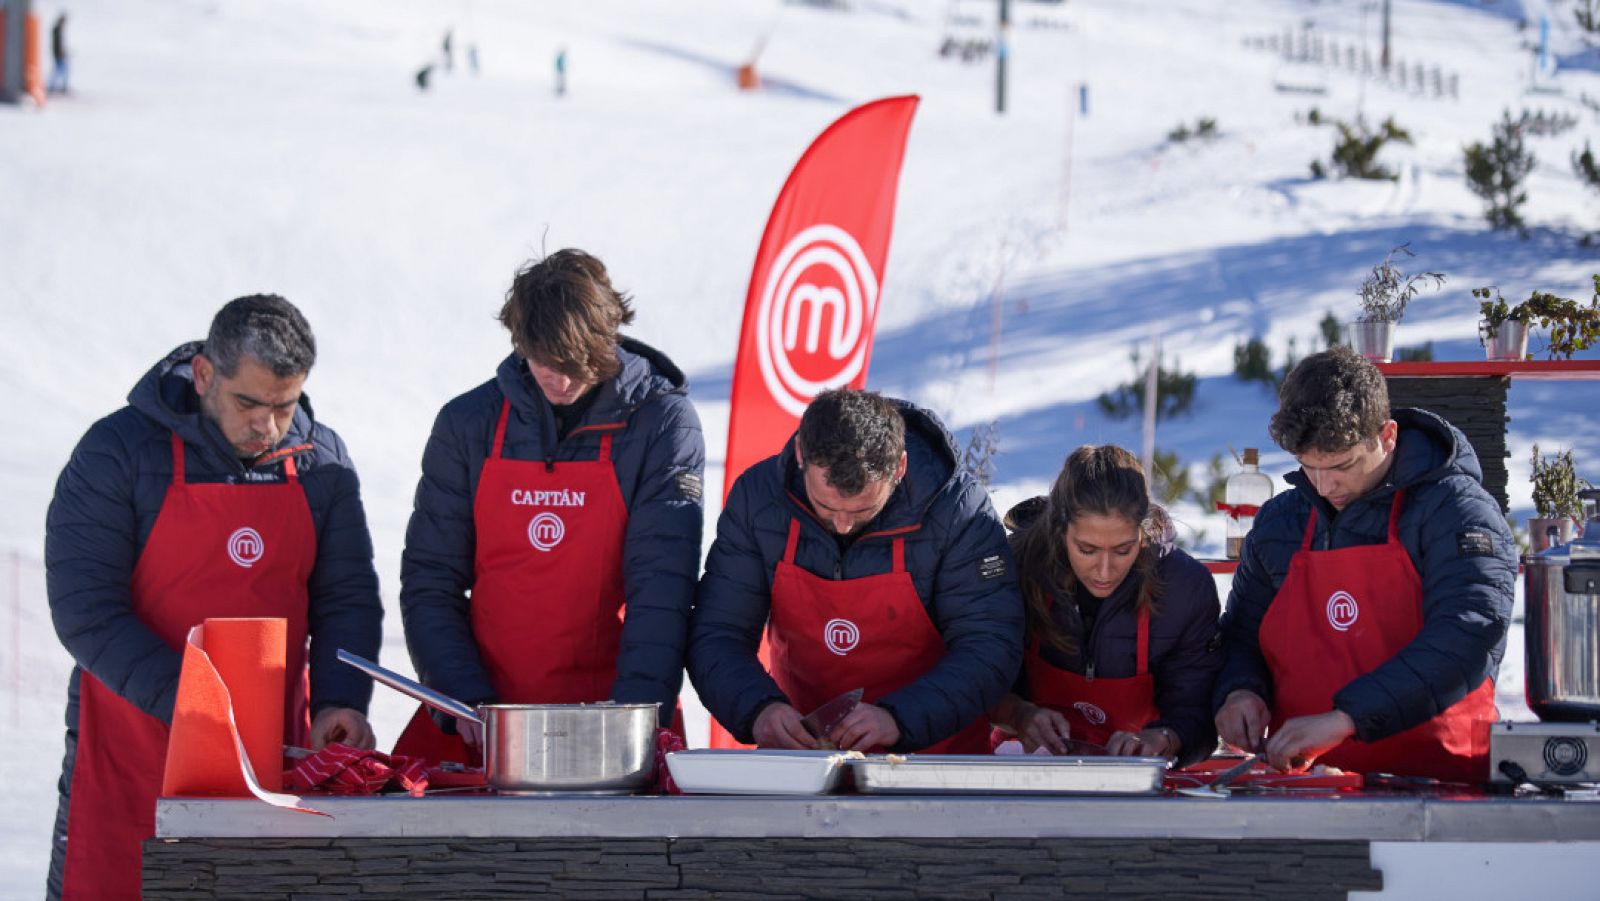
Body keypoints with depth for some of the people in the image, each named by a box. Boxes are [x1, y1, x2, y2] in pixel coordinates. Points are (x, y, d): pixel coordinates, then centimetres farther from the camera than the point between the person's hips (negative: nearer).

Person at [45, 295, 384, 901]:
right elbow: (84, 611, -13)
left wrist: (340, 701, -11)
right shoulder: (118, 452, -8)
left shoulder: (321, 460, 5)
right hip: (130, 750, -3)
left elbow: (347, 597, 7)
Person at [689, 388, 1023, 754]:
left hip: (932, 750, -2)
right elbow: (715, 636, -4)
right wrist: (758, 708, -25)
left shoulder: (957, 508, -14)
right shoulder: (756, 498, -7)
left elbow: (989, 648, -13)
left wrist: (898, 719, -28)